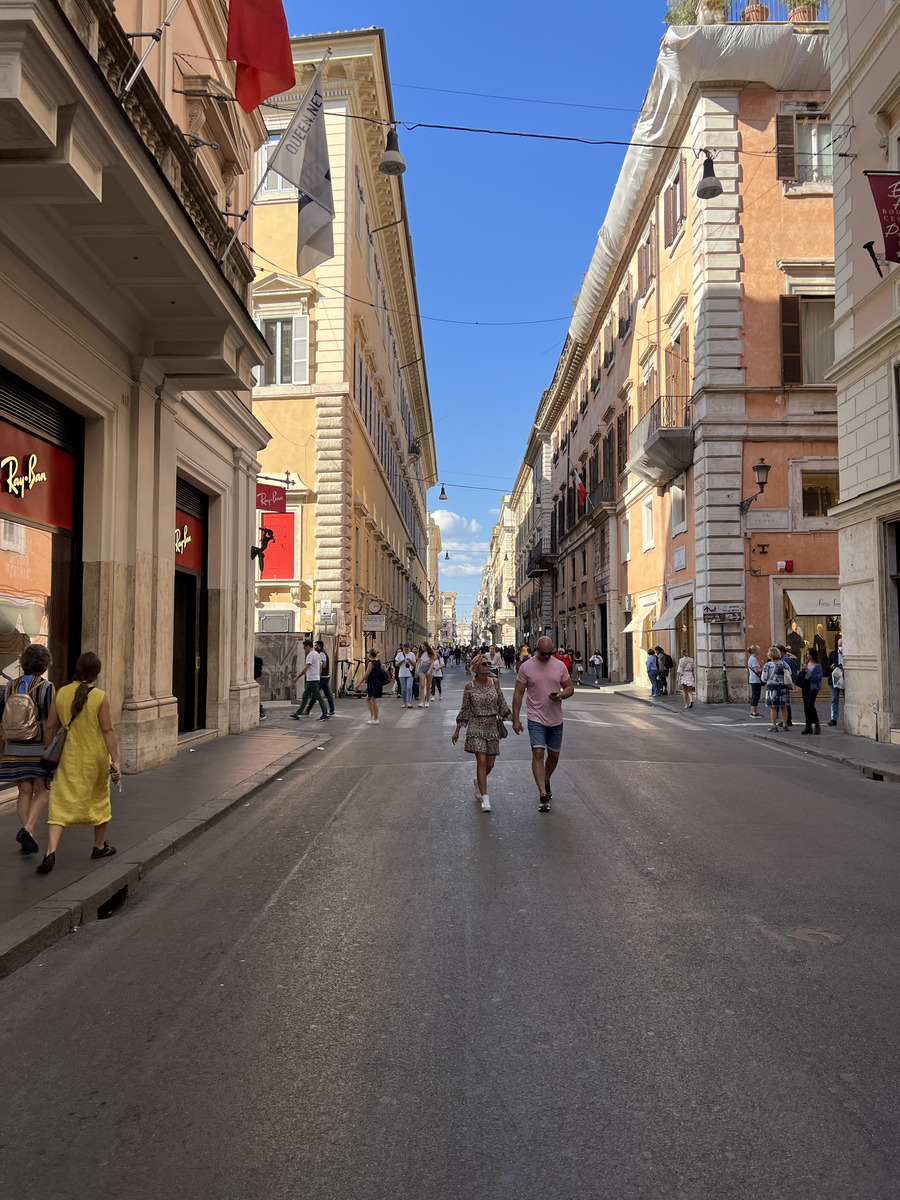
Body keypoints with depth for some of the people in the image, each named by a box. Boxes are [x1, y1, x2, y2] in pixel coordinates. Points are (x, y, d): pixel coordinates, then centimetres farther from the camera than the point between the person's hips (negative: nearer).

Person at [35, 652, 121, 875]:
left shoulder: (62, 693, -1)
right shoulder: (100, 697, -12)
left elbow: (51, 726, 4)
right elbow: (107, 731, -14)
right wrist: (116, 761, -12)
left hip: (70, 757, 2)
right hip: (96, 756, -2)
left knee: (60, 803, 1)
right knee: (100, 800, 17)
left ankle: (50, 852, -15)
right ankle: (100, 847, 31)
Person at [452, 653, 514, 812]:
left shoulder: (495, 682, 1)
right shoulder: (469, 687, -6)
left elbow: (502, 704, 9)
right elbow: (465, 709, 2)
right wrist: (457, 730, 3)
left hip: (492, 727, 3)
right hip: (476, 727, -3)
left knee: (490, 764, 7)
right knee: (481, 761, -11)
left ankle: (478, 782, 39)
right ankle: (485, 799, -7)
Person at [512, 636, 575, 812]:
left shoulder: (560, 665, 1)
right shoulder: (526, 667, -6)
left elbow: (570, 688, 9)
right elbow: (518, 693, -3)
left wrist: (561, 695, -15)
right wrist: (515, 719, -6)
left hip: (556, 719, 4)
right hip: (536, 718, -3)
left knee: (554, 755, 13)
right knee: (538, 753, -14)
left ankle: (546, 782, 40)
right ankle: (543, 795, -13)